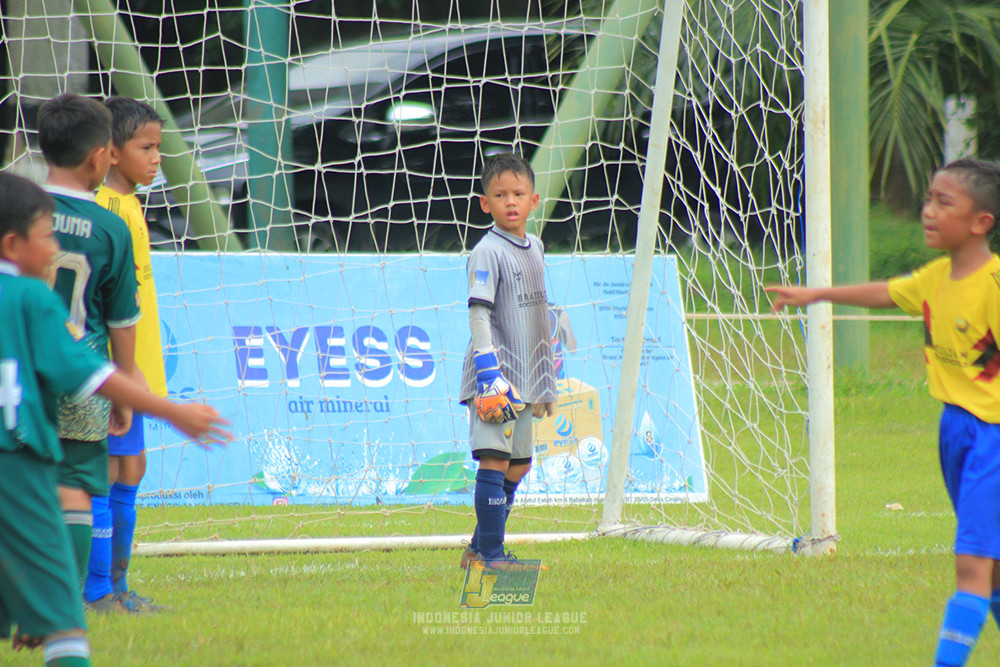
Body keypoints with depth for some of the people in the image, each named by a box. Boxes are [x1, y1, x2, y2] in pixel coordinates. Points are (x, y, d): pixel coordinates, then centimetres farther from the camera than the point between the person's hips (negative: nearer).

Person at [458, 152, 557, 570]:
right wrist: (489, 372, -24)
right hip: (494, 375, -8)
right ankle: (490, 555, -9)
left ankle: (480, 548, 23)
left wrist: (546, 384, 22)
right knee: (494, 459, -11)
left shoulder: (535, 249, 13)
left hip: (525, 377, 8)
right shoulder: (487, 253, -10)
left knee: (518, 465, 12)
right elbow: (478, 313, -16)